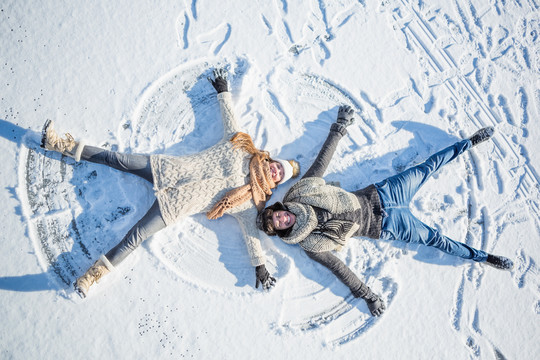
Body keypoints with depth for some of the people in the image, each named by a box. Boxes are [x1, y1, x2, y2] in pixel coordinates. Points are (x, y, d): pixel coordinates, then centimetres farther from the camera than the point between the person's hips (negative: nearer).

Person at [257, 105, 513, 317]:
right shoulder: (310, 244, -12)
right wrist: (366, 296, -9)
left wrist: (339, 127, 0)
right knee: (433, 238, 0)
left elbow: (322, 159, -4)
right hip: (385, 228, -2)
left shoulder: (300, 191, -11)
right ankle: (481, 257, 20)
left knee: (428, 167, 9)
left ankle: (471, 142, 29)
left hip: (377, 196, 2)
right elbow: (336, 266, -9)